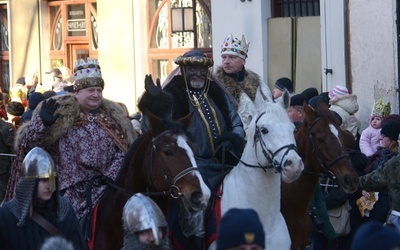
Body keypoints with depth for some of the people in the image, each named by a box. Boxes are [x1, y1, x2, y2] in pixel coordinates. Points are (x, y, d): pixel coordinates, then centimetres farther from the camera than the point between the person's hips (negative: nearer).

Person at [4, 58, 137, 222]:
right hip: (71, 192, -3)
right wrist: (43, 122, -23)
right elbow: (29, 143, -4)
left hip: (103, 188, 3)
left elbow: (124, 151, 9)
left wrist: (110, 176, -7)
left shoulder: (113, 116, 11)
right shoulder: (60, 112, 1)